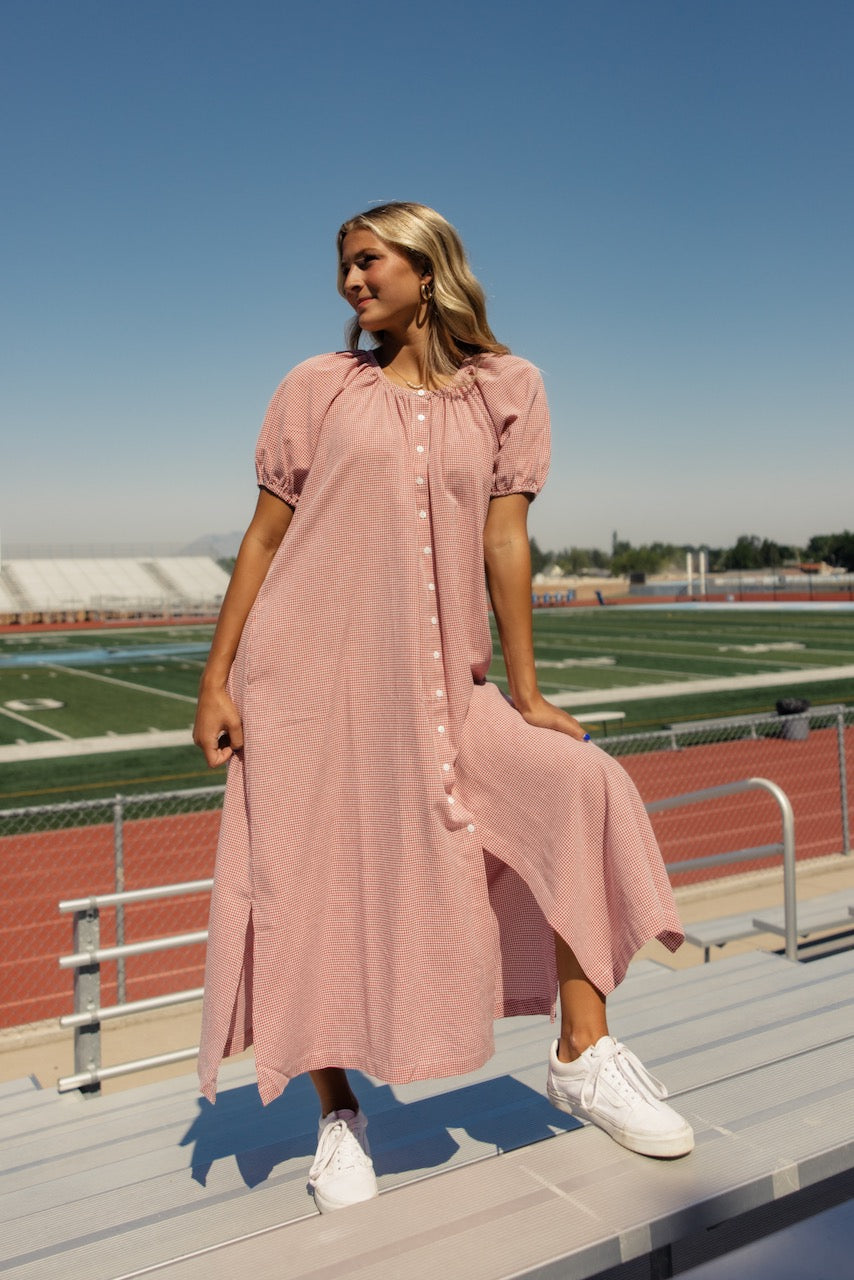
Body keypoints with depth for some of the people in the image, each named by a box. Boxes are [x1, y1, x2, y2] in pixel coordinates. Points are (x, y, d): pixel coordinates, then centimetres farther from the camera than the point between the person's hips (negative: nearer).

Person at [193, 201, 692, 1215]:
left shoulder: (505, 389, 6)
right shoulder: (319, 387, 5)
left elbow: (504, 541, 2)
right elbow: (264, 537, 4)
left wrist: (525, 693, 0)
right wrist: (215, 681, 0)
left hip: (436, 687, 1)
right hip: (307, 682, 0)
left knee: (579, 788, -15)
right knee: (314, 893, 3)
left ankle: (583, 1057, 0)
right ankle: (339, 1117, 24)